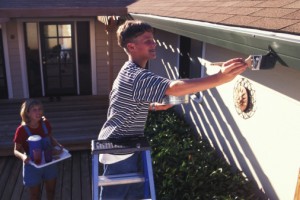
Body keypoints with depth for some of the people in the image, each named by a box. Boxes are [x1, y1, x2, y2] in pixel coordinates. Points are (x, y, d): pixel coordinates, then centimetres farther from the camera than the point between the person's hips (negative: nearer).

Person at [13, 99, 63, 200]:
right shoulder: (22, 130, -22)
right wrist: (23, 156, -33)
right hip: (32, 166, -3)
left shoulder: (45, 123, -10)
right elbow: (16, 150, -12)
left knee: (51, 190, 23)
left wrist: (58, 145, -12)